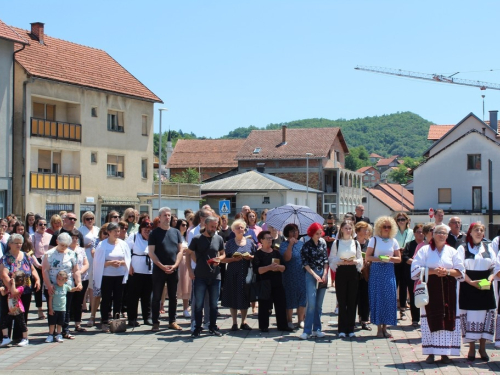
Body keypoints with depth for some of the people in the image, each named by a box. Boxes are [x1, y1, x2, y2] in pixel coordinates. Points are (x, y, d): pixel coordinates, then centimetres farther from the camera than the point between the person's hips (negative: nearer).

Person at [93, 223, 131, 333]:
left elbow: (128, 260, 7)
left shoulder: (123, 244, 6)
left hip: (120, 276, 3)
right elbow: (98, 262, -3)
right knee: (106, 300, 0)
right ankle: (104, 323, 5)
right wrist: (110, 263, -18)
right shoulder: (102, 245, -2)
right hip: (106, 276, -3)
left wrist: (121, 262, -14)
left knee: (118, 299, 4)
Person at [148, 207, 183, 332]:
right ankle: (155, 322, 5)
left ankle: (172, 321, 16)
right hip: (158, 270, -3)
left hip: (173, 270, 3)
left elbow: (180, 250, 6)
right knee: (156, 297, 1)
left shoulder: (176, 232, 8)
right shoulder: (154, 233, -1)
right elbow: (151, 252, -6)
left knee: (173, 297, 8)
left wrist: (175, 265, -9)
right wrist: (162, 266, -15)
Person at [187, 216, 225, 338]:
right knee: (198, 304, 1)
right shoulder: (197, 239, -3)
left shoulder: (219, 239, 5)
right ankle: (197, 328, 9)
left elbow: (223, 254, 17)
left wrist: (219, 259, -6)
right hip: (200, 276, -3)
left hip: (215, 276, 3)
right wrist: (190, 270, -4)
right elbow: (188, 254, 3)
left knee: (214, 304, 9)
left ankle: (213, 327, 19)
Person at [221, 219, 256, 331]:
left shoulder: (250, 242, 9)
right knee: (233, 299, 1)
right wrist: (234, 259, -16)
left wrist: (250, 257, -8)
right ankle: (234, 323, 9)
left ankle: (243, 322, 14)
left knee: (244, 299, 5)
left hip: (246, 274, 1)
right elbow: (223, 259, -1)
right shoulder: (229, 243, 3)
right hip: (233, 274, -1)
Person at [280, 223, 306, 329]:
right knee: (290, 298, 1)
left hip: (302, 276, 4)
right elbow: (287, 258, -19)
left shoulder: (302, 244, 12)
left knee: (302, 297, 4)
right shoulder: (284, 244, -4)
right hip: (290, 276, -4)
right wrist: (291, 244, -20)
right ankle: (289, 320, 11)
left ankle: (301, 320, 14)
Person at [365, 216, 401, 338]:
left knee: (389, 298, -1)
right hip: (376, 271, -2)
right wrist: (379, 259, -15)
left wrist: (391, 258, -10)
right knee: (377, 298, -3)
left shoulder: (393, 241, 9)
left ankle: (385, 327, 9)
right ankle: (379, 327, 3)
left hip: (389, 272, 2)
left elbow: (399, 259, 10)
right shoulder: (374, 240, 2)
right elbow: (367, 257, -1)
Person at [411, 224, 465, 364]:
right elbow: (416, 269, -3)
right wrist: (433, 271, -15)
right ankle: (430, 353, 0)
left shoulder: (452, 252, 11)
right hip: (430, 289, -2)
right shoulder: (424, 250, 5)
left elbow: (460, 271, 7)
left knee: (448, 319, -2)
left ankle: (444, 352, 4)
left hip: (448, 289, 2)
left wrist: (448, 271, -12)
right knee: (431, 319, -3)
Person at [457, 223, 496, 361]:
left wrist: (490, 278, -9)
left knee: (485, 316, 2)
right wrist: (471, 282, -16)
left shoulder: (488, 249, 12)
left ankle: (482, 348, 13)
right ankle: (472, 348, 7)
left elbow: (494, 267, 10)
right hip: (468, 288, -3)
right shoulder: (462, 248, 2)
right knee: (470, 316, -2)